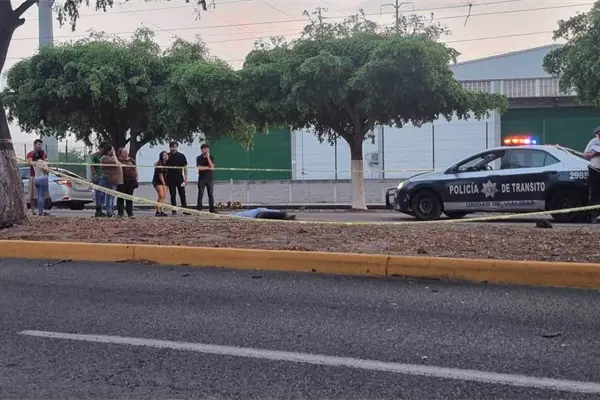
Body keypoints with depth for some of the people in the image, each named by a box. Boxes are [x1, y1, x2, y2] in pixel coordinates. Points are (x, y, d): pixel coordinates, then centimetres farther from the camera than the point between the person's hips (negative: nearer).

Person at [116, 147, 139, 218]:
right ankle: (120, 212, 1)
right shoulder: (118, 160, 2)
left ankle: (130, 212, 14)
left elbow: (135, 169, 20)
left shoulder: (131, 160, 16)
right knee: (121, 197, -2)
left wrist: (137, 176, 9)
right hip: (122, 181, -4)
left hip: (131, 181, 4)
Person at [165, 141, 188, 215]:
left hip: (179, 178, -1)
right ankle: (174, 211, 8)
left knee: (182, 194, -1)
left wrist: (186, 178, -1)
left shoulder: (181, 156, 3)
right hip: (170, 179, 1)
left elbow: (185, 167, 4)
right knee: (173, 195, 3)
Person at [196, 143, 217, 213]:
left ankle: (212, 209, 4)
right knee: (200, 194, -1)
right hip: (202, 179, -1)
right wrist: (208, 167, -8)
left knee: (211, 194, 1)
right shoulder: (199, 158, 2)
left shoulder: (211, 157, 6)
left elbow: (212, 166, -9)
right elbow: (199, 167, -11)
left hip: (209, 178, 2)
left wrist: (208, 157, -14)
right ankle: (199, 209, 1)